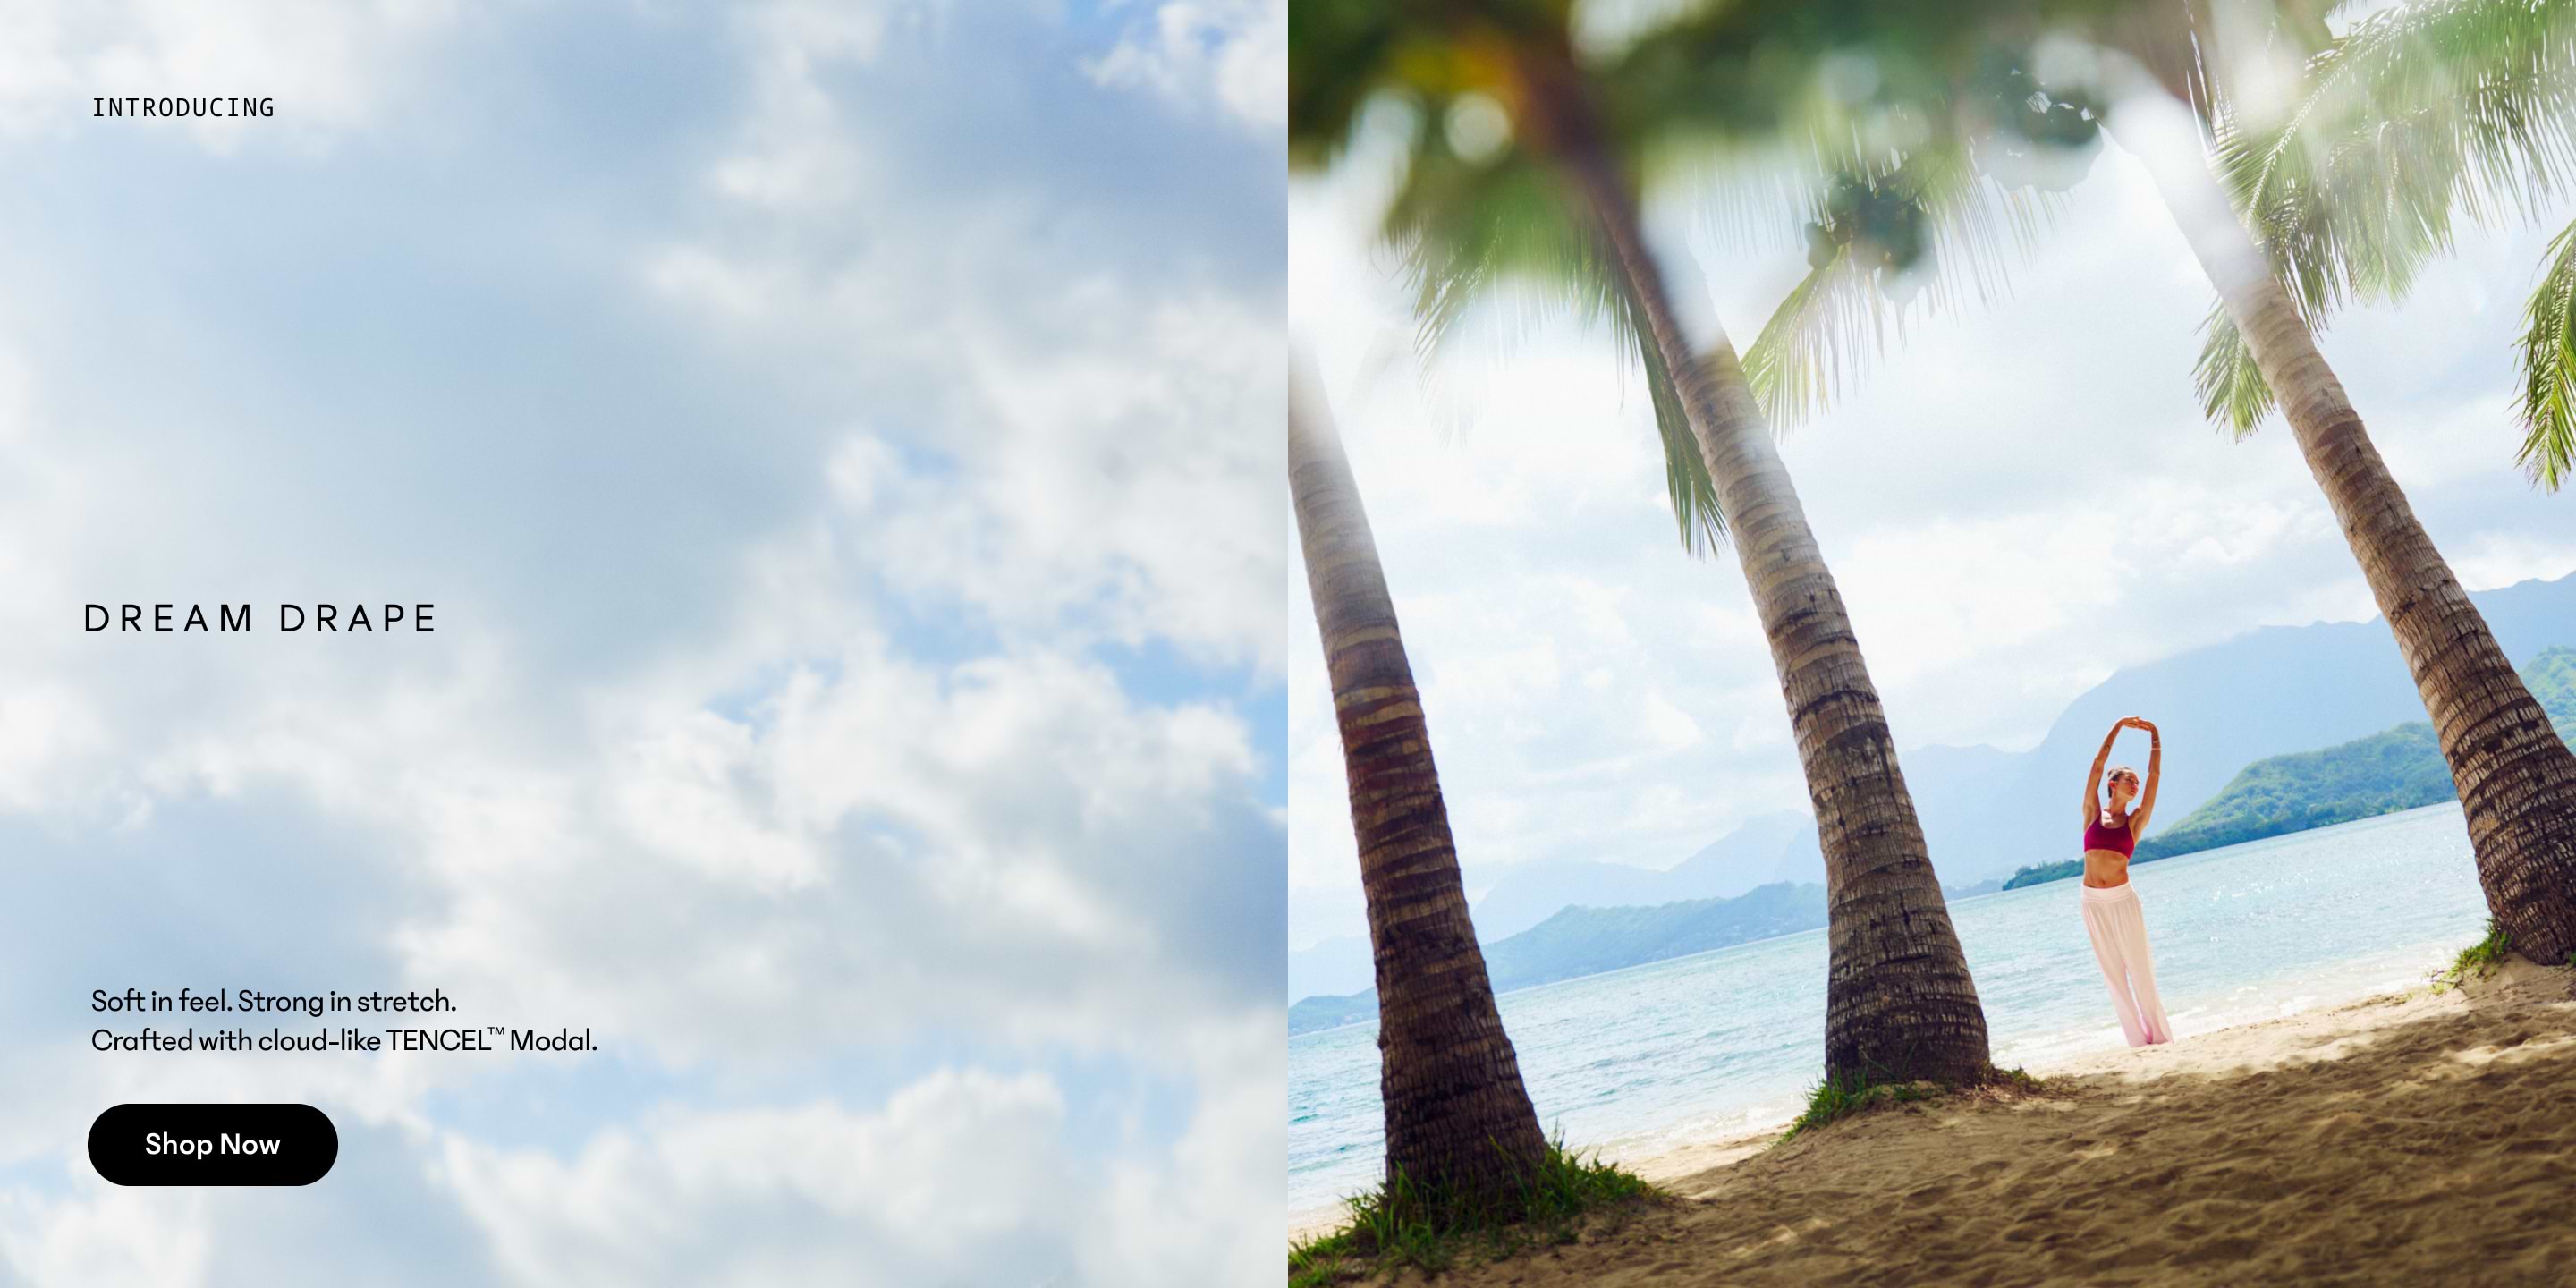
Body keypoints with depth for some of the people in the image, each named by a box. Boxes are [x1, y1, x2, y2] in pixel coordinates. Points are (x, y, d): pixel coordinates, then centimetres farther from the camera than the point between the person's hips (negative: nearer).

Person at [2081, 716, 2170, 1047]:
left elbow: (2155, 774, 4)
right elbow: (2098, 764, 3)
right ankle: (2139, 1042, 13)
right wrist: (2118, 726, 6)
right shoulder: (2093, 813, 6)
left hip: (2123, 900, -1)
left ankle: (2160, 1038, 10)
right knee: (2114, 975, 5)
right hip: (2093, 903, 1)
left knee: (2140, 973, 1)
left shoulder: (2135, 820, 5)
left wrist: (2154, 735, 8)